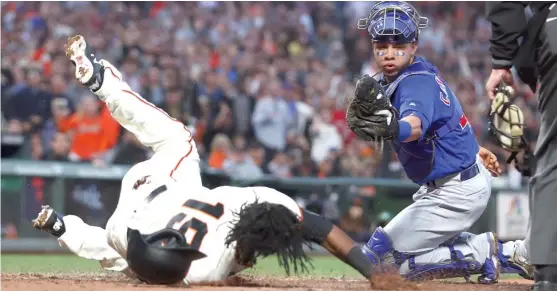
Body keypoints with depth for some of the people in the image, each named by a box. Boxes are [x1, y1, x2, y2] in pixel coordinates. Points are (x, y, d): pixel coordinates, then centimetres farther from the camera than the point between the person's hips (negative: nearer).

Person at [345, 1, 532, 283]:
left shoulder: (417, 81, -23)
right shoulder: (420, 70, 5)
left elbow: (417, 123, -45)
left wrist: (392, 129, -66)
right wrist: (474, 148, 32)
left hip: (457, 191, -10)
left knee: (379, 256, -7)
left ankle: (483, 251, -5)